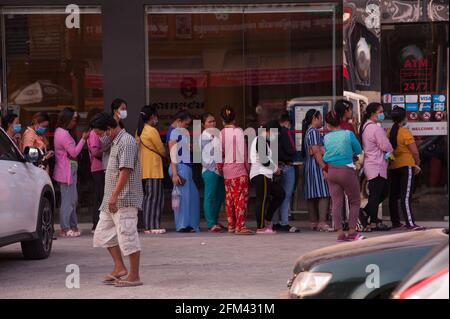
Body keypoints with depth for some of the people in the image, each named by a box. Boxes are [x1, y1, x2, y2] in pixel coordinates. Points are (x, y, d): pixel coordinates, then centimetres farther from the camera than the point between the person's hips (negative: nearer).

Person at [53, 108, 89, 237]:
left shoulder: (60, 132, 14)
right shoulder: (64, 134, -18)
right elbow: (74, 152, -18)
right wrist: (83, 139, -15)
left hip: (70, 171, 11)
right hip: (67, 171, -11)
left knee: (73, 199, 15)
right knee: (68, 200, -6)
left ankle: (73, 226, 20)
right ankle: (65, 229, -2)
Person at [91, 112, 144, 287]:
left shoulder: (126, 142, -15)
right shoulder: (115, 142, 17)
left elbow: (126, 170, -23)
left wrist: (114, 195, -25)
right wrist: (111, 196, 19)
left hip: (124, 199, -11)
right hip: (113, 200, 11)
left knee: (128, 235, -6)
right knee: (104, 232, 13)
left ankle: (134, 276, 0)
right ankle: (119, 268, 18)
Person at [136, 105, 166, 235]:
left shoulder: (139, 131, 13)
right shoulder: (152, 131, -12)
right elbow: (161, 150, -7)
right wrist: (167, 156, 15)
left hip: (144, 169, 8)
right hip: (153, 169, -8)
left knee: (147, 197, 10)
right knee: (155, 197, -6)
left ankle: (147, 225, 10)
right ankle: (153, 226, -8)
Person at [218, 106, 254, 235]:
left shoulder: (221, 134, 3)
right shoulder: (238, 131, -9)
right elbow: (244, 151, -8)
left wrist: (219, 166, 17)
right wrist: (247, 166, 3)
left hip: (226, 169, 5)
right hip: (239, 167, -5)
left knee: (229, 197, 13)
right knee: (241, 197, -7)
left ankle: (231, 225, 18)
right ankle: (240, 226, -15)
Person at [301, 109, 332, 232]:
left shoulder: (308, 132, 19)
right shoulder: (314, 132, -11)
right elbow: (316, 151, -18)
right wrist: (324, 167, -20)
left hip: (309, 167, 11)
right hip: (317, 166, -11)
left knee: (312, 196, 8)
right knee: (324, 194, -14)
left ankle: (314, 222, 9)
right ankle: (322, 222, -20)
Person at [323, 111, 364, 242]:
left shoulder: (326, 138, 1)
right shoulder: (348, 134, -10)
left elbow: (326, 155, 10)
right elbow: (358, 151, 1)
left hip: (331, 171, 4)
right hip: (347, 171, -4)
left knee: (336, 202, 4)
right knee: (355, 201, 8)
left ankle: (340, 233, 2)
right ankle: (352, 232, 4)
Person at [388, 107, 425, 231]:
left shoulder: (389, 132, 5)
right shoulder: (405, 132, -13)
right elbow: (415, 151, -14)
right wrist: (417, 163, 2)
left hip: (393, 167, 7)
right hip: (406, 166, -7)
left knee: (394, 196, 12)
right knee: (406, 196, -11)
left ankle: (395, 222, 17)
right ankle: (410, 223, -14)